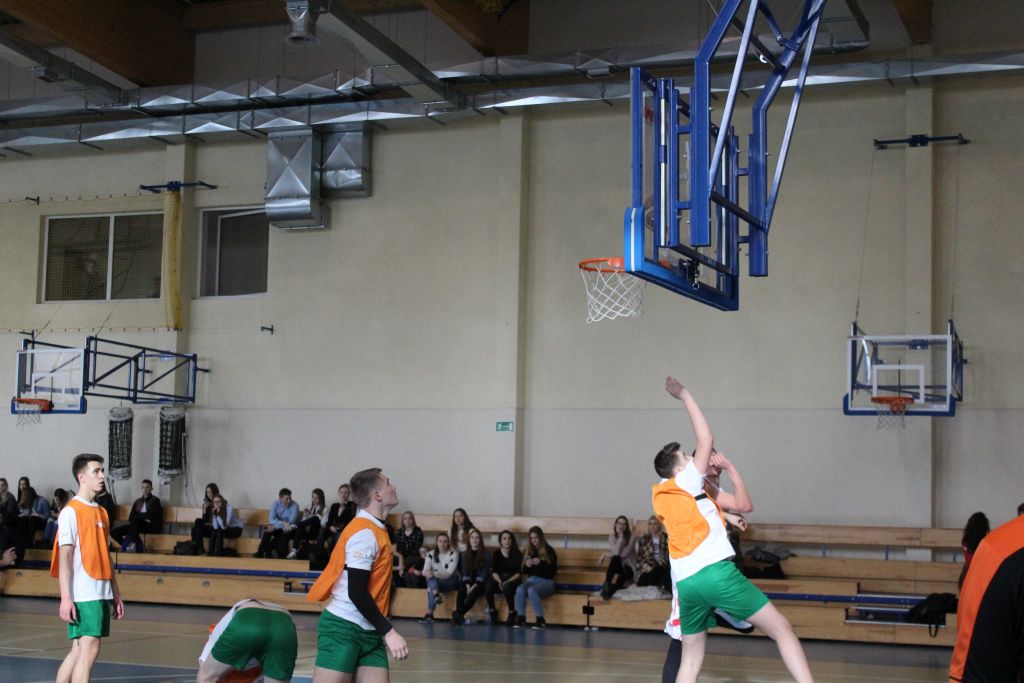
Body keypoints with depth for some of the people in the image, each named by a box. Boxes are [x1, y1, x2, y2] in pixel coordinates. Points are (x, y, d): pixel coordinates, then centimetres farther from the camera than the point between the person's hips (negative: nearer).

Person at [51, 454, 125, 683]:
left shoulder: (101, 512, 16)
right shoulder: (71, 511, -7)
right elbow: (64, 556, -13)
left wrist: (116, 594, 19)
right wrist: (66, 598, -19)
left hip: (102, 593, 8)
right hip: (83, 594, -8)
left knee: (79, 650, 10)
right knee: (89, 649, -12)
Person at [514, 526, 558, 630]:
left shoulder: (549, 551, 0)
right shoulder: (528, 551, 13)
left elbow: (553, 571, -6)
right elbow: (524, 572, 17)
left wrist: (540, 563, -18)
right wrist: (526, 565, -6)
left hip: (546, 582, -4)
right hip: (531, 580, 4)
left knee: (531, 590, -36)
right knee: (519, 589, -30)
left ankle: (540, 620, -28)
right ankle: (521, 618, -28)